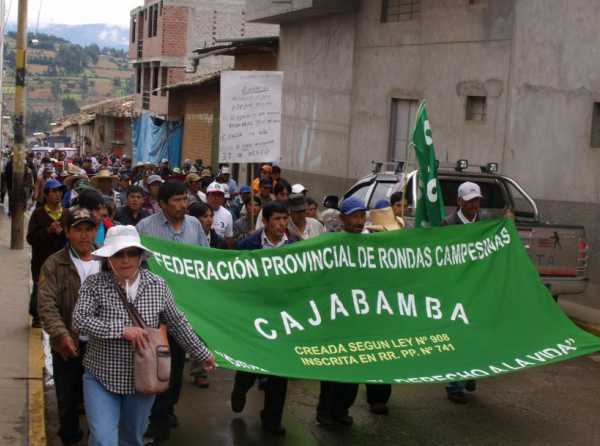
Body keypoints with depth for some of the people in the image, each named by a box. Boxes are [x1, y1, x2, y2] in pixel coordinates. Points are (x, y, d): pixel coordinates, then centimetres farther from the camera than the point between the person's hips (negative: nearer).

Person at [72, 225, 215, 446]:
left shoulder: (157, 285, -3)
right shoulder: (94, 284, -9)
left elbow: (177, 324, 6)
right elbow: (79, 321, -20)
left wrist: (202, 354, 11)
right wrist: (121, 330, -26)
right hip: (101, 378, -2)